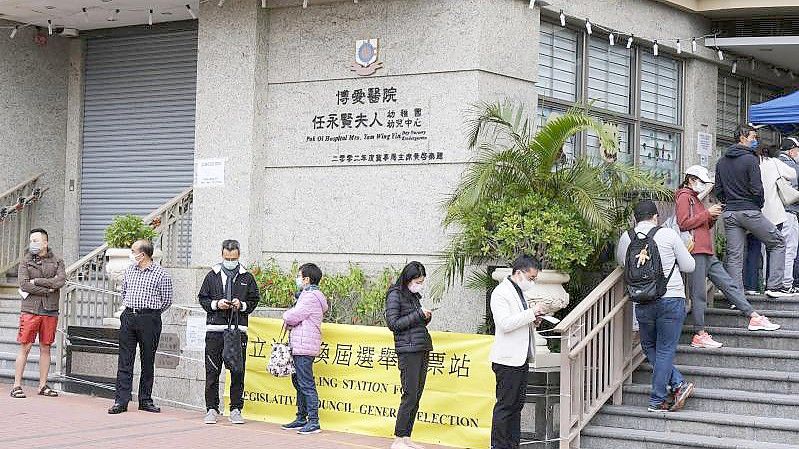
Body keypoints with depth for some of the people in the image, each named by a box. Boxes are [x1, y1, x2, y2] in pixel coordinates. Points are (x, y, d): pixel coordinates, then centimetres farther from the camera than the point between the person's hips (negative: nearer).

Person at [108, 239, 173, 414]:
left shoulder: (160, 274, -4)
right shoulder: (129, 270, 11)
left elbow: (166, 300, 3)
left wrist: (150, 313, 8)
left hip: (149, 319, -4)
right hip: (128, 317, 4)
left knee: (148, 361, 5)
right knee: (125, 360, -1)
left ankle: (145, 400, 13)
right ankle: (121, 400, -1)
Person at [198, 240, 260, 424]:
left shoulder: (247, 278, 8)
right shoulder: (212, 275, 8)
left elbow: (254, 301, 9)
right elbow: (202, 298, 9)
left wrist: (242, 305, -9)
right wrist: (216, 304, -8)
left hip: (238, 330, 0)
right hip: (215, 330, 0)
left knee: (237, 372, 2)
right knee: (212, 371, 2)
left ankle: (236, 410, 10)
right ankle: (211, 409, 9)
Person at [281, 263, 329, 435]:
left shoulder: (311, 297, -14)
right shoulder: (307, 295, 20)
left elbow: (292, 317, -18)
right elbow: (293, 319, 20)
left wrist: (287, 315, 3)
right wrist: (290, 317, -1)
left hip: (304, 347, -11)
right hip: (299, 347, 11)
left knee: (306, 384, -10)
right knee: (298, 382, 15)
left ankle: (313, 422, -10)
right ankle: (301, 419, 22)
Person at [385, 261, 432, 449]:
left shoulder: (415, 295, 17)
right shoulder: (395, 294, -5)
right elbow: (393, 323, -11)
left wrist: (426, 318, 4)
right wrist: (418, 315, -12)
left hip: (422, 349, 8)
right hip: (408, 349, -8)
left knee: (417, 395, 7)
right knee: (410, 395, -10)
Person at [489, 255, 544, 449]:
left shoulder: (519, 291, 18)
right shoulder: (501, 293, -12)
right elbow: (505, 324, -23)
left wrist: (533, 321, 10)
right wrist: (530, 313, -20)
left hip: (521, 358, 9)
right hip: (508, 360, -9)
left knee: (517, 404, 11)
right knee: (505, 406, -5)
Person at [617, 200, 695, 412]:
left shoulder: (626, 238, 3)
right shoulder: (668, 235, -5)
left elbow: (620, 261, 22)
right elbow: (689, 266, 1)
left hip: (643, 303, 2)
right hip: (671, 299, -2)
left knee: (649, 347, 19)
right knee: (665, 349, 3)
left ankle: (678, 384, 10)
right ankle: (657, 400, 5)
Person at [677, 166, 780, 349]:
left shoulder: (695, 198, 27)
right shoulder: (684, 197, -4)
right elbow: (683, 224, -16)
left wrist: (712, 218, 9)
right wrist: (707, 213, -13)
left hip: (707, 253, 10)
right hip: (695, 252, -10)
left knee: (729, 285, 7)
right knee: (699, 294, -8)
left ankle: (754, 317, 7)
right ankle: (700, 335, -5)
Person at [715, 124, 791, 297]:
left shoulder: (721, 162, 10)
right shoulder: (750, 159, -10)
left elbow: (718, 192, 11)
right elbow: (757, 190, -15)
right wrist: (760, 204, 3)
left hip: (729, 213, 6)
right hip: (750, 211, -6)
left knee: (734, 255, 6)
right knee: (778, 243, 9)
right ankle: (774, 286, 2)